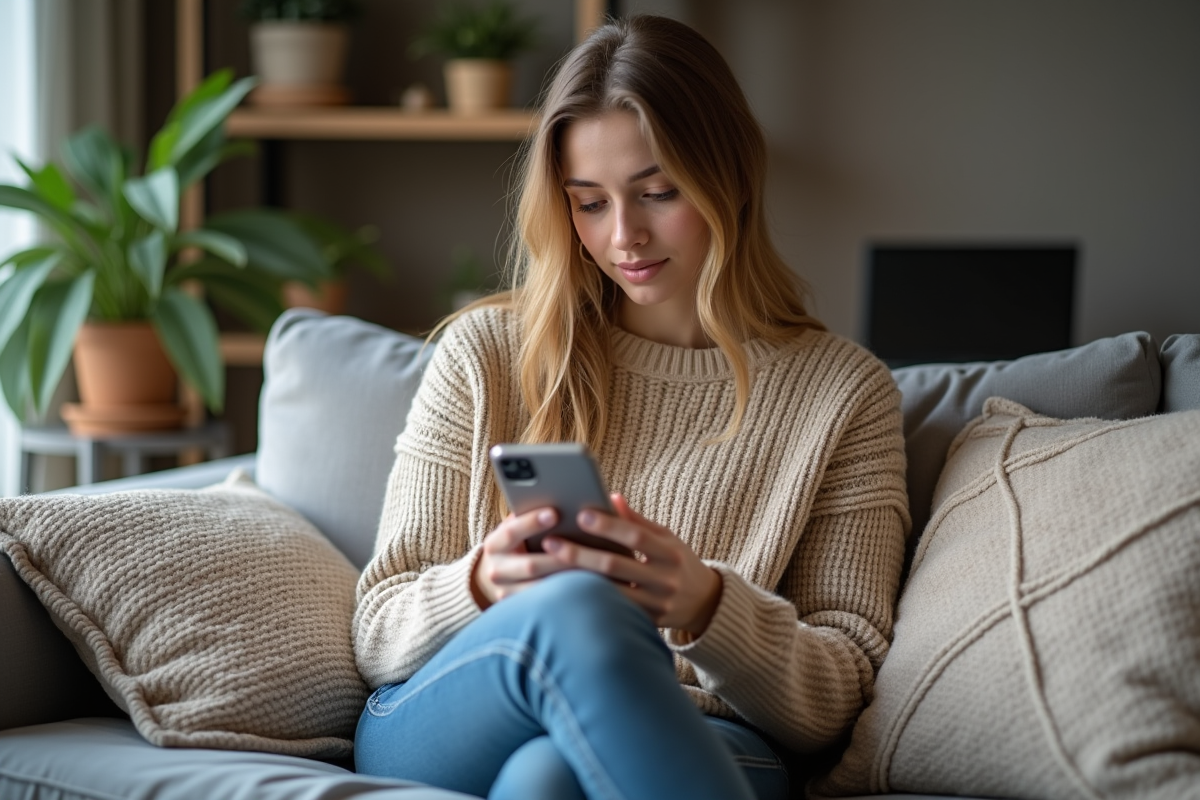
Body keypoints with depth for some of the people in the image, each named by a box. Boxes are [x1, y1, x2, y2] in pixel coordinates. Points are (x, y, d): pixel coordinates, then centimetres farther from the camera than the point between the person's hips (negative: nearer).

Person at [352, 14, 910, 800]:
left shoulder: (845, 392, 8)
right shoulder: (486, 353, 11)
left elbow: (836, 700, 3)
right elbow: (376, 636, 9)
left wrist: (704, 605, -19)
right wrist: (482, 584, -16)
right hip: (440, 727, 3)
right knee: (578, 604, -34)